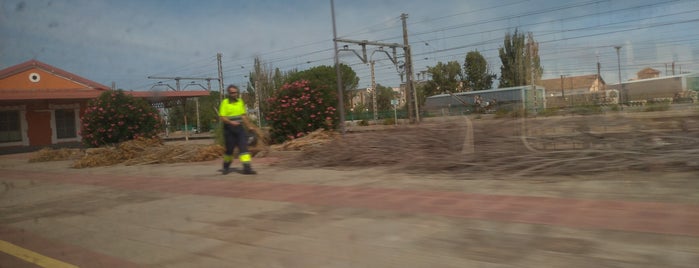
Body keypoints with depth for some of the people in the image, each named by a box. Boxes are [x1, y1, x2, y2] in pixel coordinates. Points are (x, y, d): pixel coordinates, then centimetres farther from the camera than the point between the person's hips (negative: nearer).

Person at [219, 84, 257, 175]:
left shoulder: (240, 101, 10)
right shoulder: (225, 102, -6)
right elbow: (222, 117, -11)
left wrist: (249, 126, 18)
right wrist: (231, 122, -27)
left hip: (240, 128, 4)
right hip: (229, 129, -4)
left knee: (243, 147, -8)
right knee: (230, 148, 6)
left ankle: (247, 167, -13)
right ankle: (226, 167, 29)